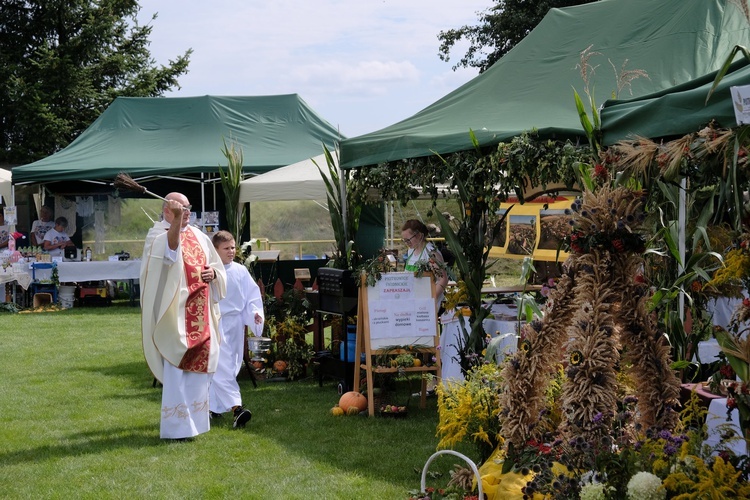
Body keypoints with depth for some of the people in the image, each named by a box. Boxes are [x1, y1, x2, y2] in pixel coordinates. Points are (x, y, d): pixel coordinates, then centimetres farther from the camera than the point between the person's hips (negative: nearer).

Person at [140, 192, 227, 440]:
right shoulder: (157, 235, -6)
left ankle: (194, 420, 22)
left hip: (200, 314, 7)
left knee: (198, 366, 11)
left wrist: (213, 273, -1)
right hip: (176, 313, -7)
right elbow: (170, 246, -31)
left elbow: (217, 266, 22)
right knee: (176, 369, -8)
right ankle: (176, 427, -4)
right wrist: (177, 219, -47)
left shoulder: (198, 236, 14)